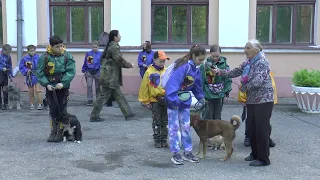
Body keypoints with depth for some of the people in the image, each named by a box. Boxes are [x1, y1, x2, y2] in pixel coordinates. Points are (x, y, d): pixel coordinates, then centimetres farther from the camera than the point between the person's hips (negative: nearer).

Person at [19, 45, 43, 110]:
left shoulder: (38, 57, -7)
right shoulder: (25, 58, -3)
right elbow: (21, 67, 3)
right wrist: (26, 71, -12)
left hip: (37, 76, -2)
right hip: (29, 77, 2)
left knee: (37, 91, -9)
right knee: (31, 92, 12)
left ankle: (40, 104, -1)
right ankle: (32, 104, 23)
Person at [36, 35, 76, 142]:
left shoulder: (67, 56, -5)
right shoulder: (44, 57, -4)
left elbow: (71, 72, -11)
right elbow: (39, 73, -2)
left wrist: (63, 83, -22)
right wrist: (46, 84, -14)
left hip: (63, 87, -1)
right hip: (50, 88, 1)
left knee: (62, 110, 1)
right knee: (52, 110, 8)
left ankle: (61, 132, 11)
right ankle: (53, 131, 18)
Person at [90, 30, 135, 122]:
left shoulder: (109, 46, 14)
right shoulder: (115, 47, -14)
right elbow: (119, 60, -17)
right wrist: (130, 65, -3)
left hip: (107, 75, 10)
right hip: (110, 76, -10)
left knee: (119, 95, 11)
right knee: (104, 95, -2)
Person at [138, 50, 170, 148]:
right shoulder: (149, 72, -6)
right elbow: (144, 87, -4)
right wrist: (146, 101, -3)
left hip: (166, 100, 3)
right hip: (155, 100, -2)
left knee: (165, 122, 12)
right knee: (156, 122, 8)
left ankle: (164, 139, 22)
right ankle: (157, 140, 18)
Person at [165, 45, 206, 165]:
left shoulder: (195, 69, 5)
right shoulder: (184, 66, -22)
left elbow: (197, 85, 17)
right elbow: (173, 83, -29)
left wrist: (200, 98, 17)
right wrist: (174, 100, -32)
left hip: (185, 101, 8)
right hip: (174, 100, -8)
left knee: (186, 127, 11)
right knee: (174, 127, 2)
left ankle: (187, 152, 20)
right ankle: (175, 154, 10)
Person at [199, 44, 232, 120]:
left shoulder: (224, 64, -5)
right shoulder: (205, 65, -10)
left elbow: (228, 79, 2)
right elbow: (201, 80, -6)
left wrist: (226, 92, 2)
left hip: (219, 96, 2)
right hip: (208, 96, -2)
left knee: (217, 117, 13)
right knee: (208, 117, 5)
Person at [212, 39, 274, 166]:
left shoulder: (262, 62, -15)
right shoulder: (247, 63, 10)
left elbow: (257, 82, -25)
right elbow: (234, 72, 14)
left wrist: (243, 87, -11)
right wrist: (219, 71, 5)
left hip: (263, 100, -8)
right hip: (252, 100, 8)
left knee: (262, 129, -4)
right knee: (252, 128, 13)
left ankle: (263, 159, 4)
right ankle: (255, 154, 27)